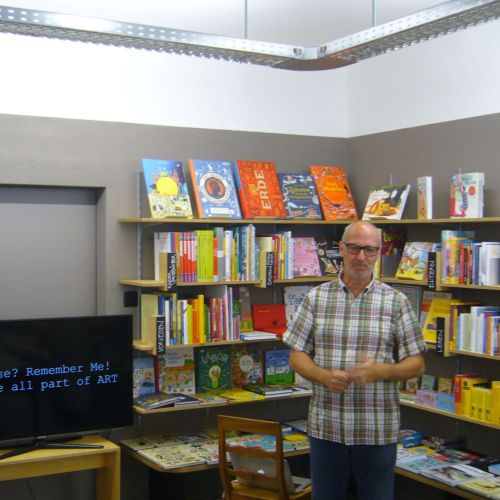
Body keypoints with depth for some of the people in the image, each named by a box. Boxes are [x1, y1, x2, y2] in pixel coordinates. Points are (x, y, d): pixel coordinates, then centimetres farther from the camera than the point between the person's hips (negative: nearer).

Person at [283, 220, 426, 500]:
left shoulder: (396, 302, 0)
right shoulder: (316, 298, 3)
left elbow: (417, 364, 1)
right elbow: (297, 356, 4)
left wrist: (380, 371, -18)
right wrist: (324, 376, -16)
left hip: (378, 432, -1)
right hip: (325, 427, 1)